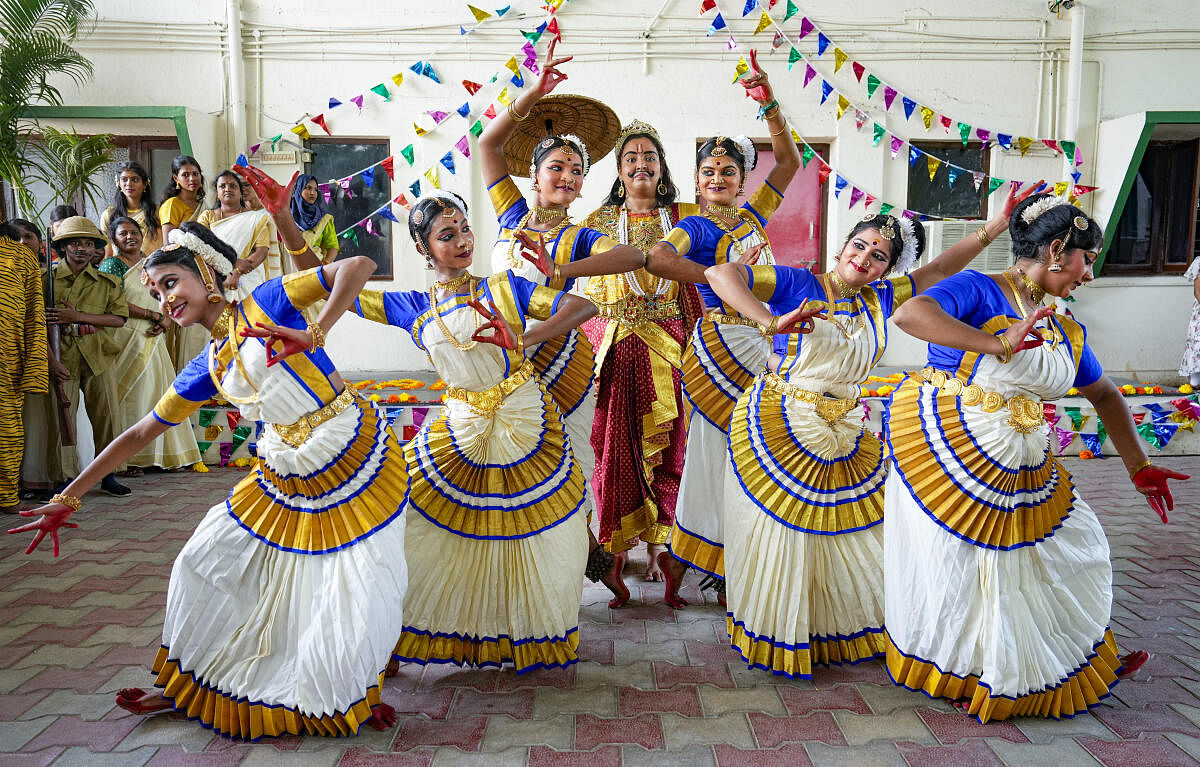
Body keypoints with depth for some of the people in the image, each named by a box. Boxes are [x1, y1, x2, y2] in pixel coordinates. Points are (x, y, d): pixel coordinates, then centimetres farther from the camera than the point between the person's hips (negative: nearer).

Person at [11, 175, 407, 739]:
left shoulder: (266, 303, -8)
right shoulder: (205, 370, 9)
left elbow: (357, 266, -16)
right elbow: (138, 434, 15)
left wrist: (316, 334, -27)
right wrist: (67, 499, 16)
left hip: (358, 459, -6)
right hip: (285, 476, 7)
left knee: (357, 598, -7)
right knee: (205, 565, 12)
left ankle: (351, 694, 22)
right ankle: (192, 687, 33)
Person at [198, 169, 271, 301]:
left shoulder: (256, 217, 10)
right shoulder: (207, 216, 14)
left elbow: (262, 251, -3)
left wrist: (237, 273, -17)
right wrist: (235, 262, -17)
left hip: (249, 279, -1)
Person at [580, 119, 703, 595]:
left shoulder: (684, 218, 8)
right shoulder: (599, 222, 8)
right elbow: (586, 292, 6)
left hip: (666, 349, 0)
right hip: (615, 349, 0)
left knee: (664, 448, 3)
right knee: (616, 444, 2)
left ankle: (656, 546, 16)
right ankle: (617, 545, 16)